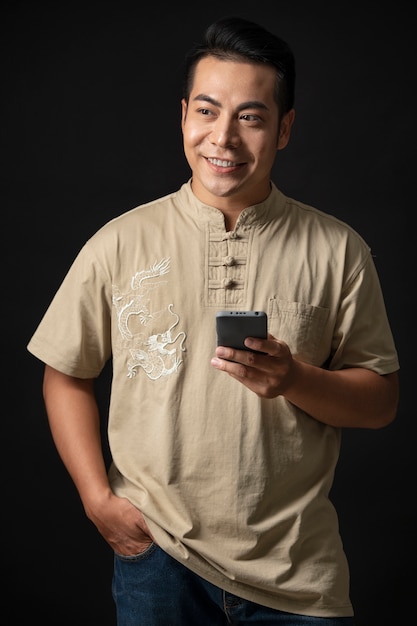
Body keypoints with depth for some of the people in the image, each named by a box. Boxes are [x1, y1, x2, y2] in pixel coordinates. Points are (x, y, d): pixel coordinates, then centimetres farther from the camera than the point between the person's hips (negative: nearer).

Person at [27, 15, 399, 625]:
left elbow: (382, 400, 1)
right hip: (154, 554, 0)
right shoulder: (119, 244, -2)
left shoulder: (338, 250, -2)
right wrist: (98, 499, -4)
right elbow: (66, 376, 6)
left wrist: (296, 380, -18)